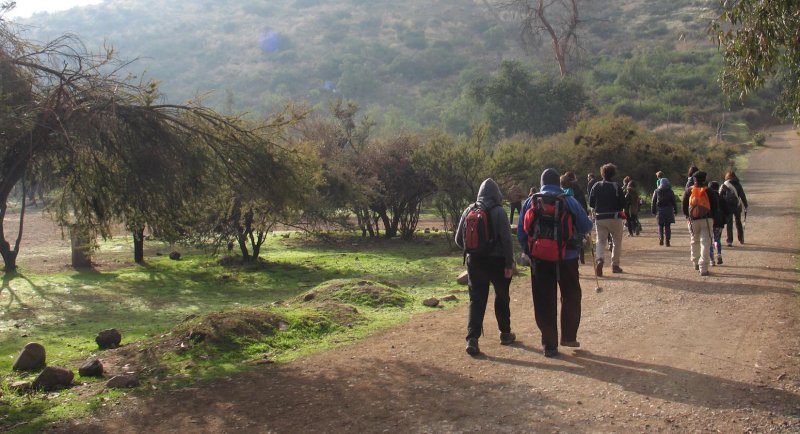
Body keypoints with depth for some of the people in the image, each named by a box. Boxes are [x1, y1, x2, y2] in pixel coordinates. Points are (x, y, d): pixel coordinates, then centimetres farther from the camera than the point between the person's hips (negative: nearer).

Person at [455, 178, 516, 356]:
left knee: (476, 300, 4)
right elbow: (507, 239, -15)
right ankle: (505, 334, 30)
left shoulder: (469, 211, 0)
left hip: (475, 261, 2)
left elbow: (459, 240, 6)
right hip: (497, 261, -2)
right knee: (502, 297, 17)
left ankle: (472, 339, -9)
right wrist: (509, 264, -9)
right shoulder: (499, 212, -11)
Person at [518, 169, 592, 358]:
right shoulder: (569, 201, -6)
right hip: (567, 257, -1)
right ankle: (569, 336, 21)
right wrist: (575, 238, 15)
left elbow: (521, 232, -3)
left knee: (545, 302, 6)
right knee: (571, 297, 19)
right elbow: (586, 226, -5)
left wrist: (530, 252, 7)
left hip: (540, 259, 1)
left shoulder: (531, 202, -1)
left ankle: (549, 345, 8)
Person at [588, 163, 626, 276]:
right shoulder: (616, 187, -8)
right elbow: (623, 204, -7)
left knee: (601, 241, 8)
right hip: (614, 218, -2)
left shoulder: (596, 186, -1)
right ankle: (615, 265, 15)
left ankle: (599, 259, -19)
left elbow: (591, 203, 1)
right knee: (617, 242, 13)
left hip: (599, 218, 2)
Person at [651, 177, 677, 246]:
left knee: (660, 226, 10)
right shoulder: (670, 191, -1)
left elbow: (654, 202, 2)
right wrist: (675, 210, 7)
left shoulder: (656, 191, 0)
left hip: (659, 211, 0)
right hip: (668, 211, 0)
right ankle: (667, 241, -1)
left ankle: (661, 239, -6)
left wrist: (653, 210, 9)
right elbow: (674, 202, 1)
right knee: (667, 226, 4)